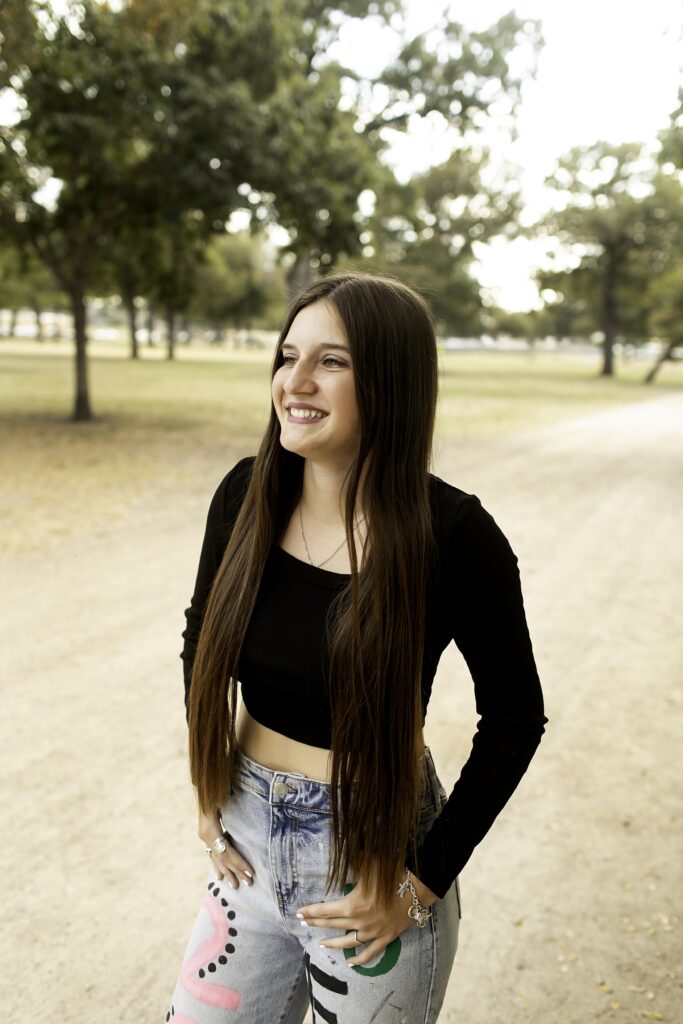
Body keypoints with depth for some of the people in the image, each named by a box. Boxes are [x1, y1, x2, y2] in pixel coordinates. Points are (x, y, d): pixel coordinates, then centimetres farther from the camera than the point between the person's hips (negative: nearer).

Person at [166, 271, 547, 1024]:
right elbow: (202, 642, 6)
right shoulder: (246, 494, -10)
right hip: (249, 841, 4)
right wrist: (208, 791, 3)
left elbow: (515, 717, -11)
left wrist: (425, 880, -10)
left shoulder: (453, 534, -21)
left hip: (378, 850, -3)